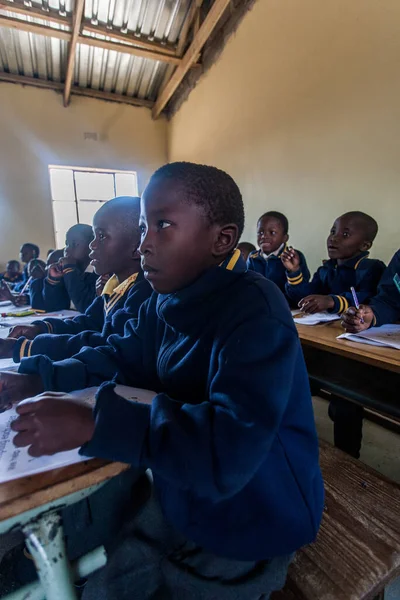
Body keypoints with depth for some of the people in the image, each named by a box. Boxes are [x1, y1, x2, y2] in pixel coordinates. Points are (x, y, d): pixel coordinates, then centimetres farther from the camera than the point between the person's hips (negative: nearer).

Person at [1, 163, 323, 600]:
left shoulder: (255, 311, -28)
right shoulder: (166, 301, -3)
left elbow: (232, 447, -37)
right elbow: (120, 358, 8)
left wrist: (94, 423, -38)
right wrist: (37, 380, -5)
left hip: (247, 531, -5)